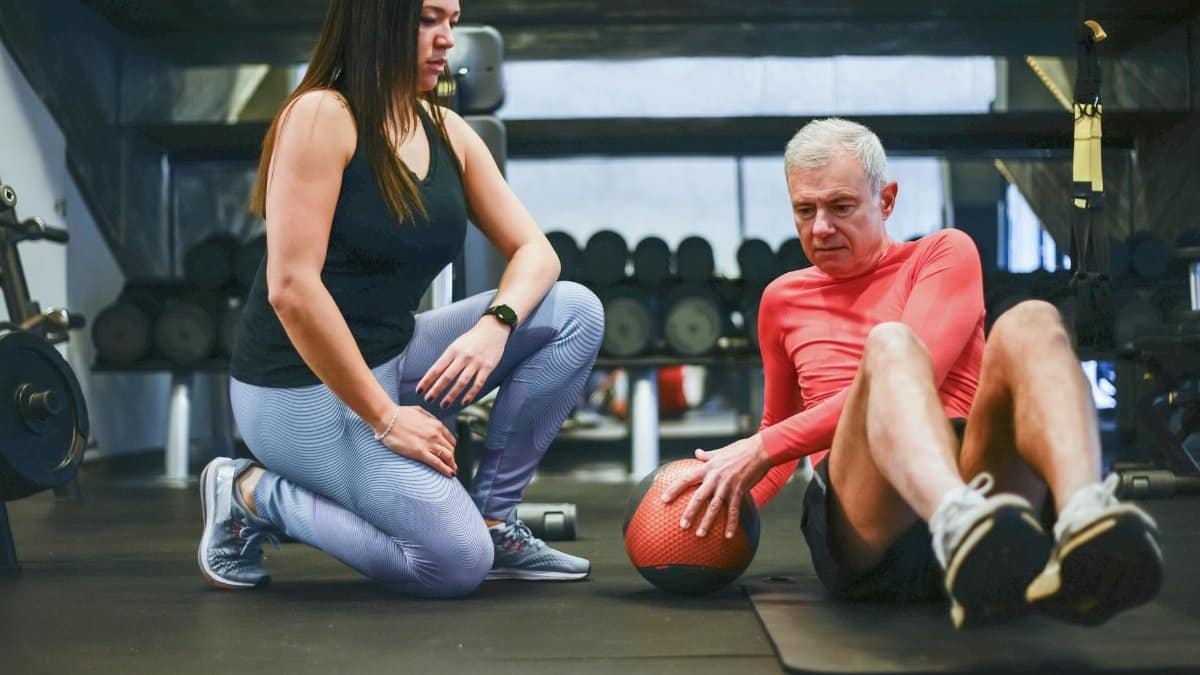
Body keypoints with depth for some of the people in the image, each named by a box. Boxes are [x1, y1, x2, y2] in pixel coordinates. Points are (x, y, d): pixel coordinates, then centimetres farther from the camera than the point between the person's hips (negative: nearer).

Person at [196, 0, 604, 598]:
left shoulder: (446, 131, 5)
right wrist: (384, 418, -22)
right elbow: (291, 288, -24)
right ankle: (253, 494, 3)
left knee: (575, 312, -5)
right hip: (302, 388, -8)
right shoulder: (321, 117, -17)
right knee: (458, 563, -17)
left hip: (395, 360, 8)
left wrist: (495, 325, -18)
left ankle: (493, 517, 3)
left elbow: (534, 250, 3)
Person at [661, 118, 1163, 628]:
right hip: (858, 538, 0)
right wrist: (727, 506, 16)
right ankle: (963, 528, -62)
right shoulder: (782, 299, 26)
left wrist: (763, 448, -6)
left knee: (1030, 323, -26)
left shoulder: (944, 254, 16)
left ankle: (1086, 523, -57)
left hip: (974, 479, 0)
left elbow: (918, 376, -1)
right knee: (889, 342, -29)